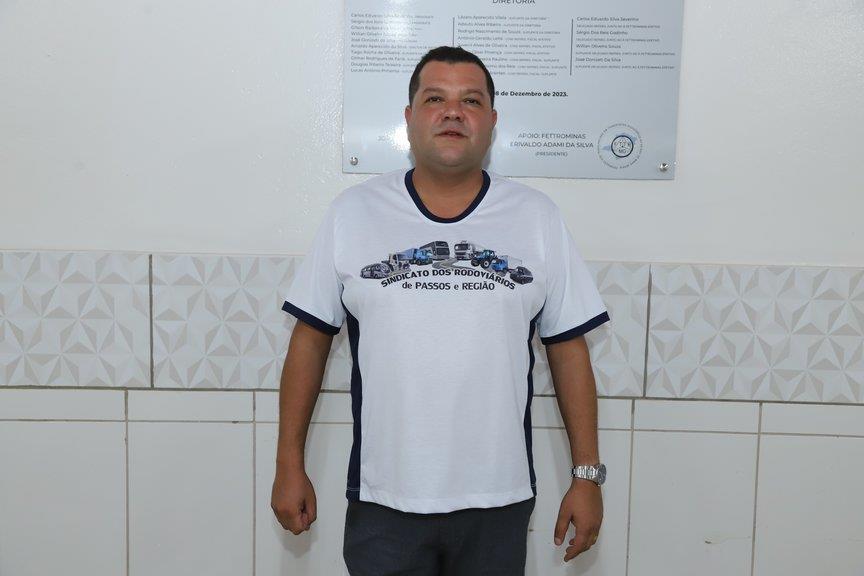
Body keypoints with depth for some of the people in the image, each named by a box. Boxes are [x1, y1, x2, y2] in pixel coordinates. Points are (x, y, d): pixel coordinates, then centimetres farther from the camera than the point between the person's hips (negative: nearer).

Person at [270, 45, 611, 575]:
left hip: (498, 501, 1)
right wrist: (290, 466, 3)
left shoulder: (538, 218, 0)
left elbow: (568, 351, 2)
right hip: (382, 501, 0)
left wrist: (587, 475, 1)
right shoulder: (352, 213, -2)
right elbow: (311, 339, 2)